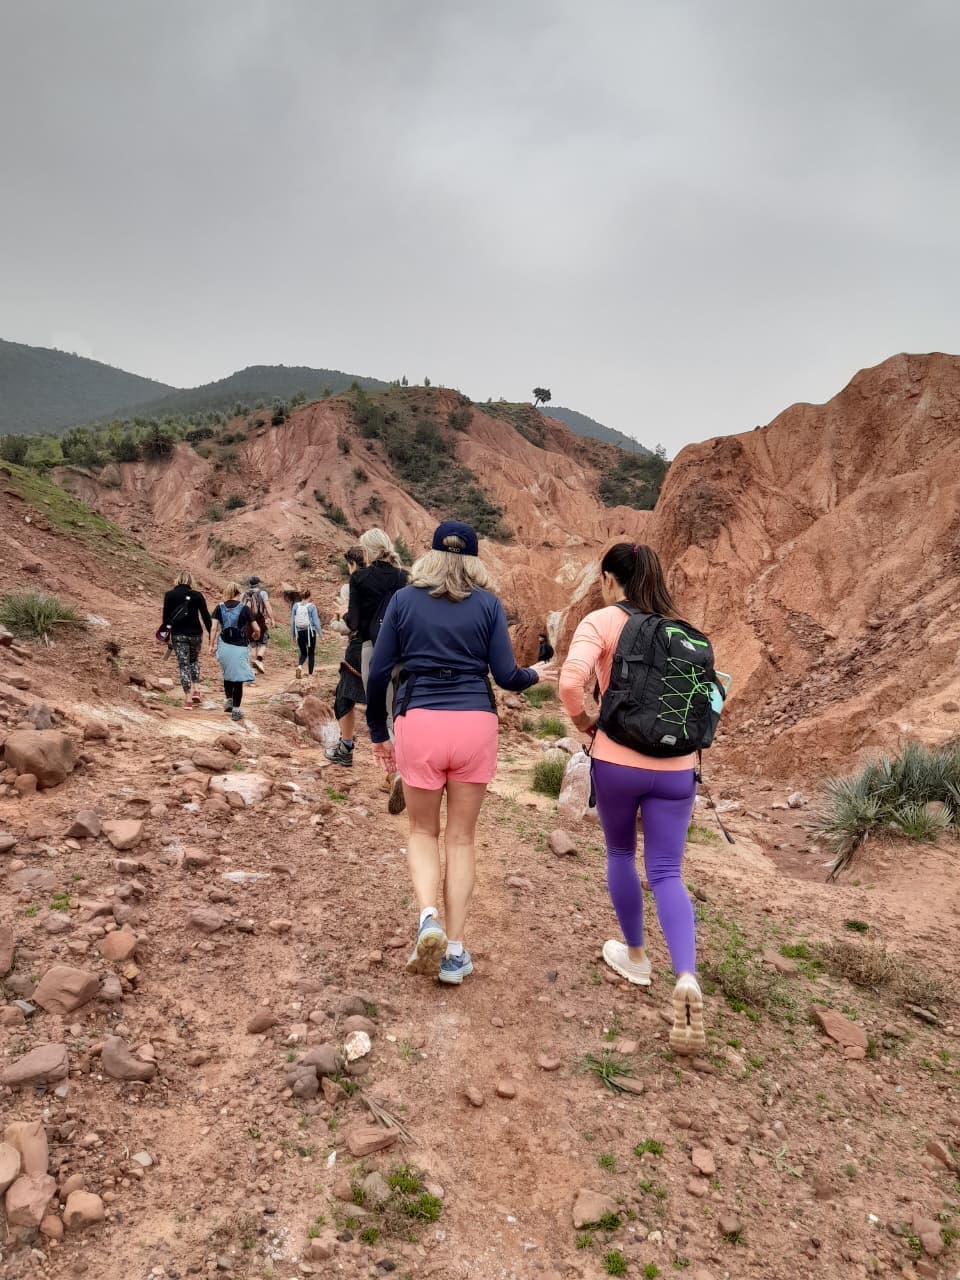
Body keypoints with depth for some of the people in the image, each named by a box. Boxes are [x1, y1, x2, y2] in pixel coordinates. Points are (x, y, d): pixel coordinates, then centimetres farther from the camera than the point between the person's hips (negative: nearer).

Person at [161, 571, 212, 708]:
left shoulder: (169, 595, 0)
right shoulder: (197, 595, -1)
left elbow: (166, 617, 1)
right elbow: (205, 616, -3)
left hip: (178, 635, -1)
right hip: (195, 633, 1)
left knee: (184, 665, 4)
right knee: (194, 661, 23)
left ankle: (188, 699, 0)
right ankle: (196, 690, 8)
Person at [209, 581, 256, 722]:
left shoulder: (220, 608, 1)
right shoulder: (244, 608, -5)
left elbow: (214, 628, -3)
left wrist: (212, 645, 6)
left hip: (224, 646, 3)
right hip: (240, 647, -3)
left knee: (227, 675, 25)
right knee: (238, 679, 3)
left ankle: (229, 700, 26)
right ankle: (235, 711, 4)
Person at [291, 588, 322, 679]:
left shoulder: (296, 606, 0)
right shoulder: (312, 606, -9)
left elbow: (292, 621, 5)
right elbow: (316, 621, -8)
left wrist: (293, 634, 15)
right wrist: (320, 632, 2)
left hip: (299, 632, 3)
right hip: (310, 631, -3)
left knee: (303, 653, 16)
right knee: (311, 653, 12)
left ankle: (299, 666, -12)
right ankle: (310, 673, 13)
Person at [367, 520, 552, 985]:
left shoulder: (403, 599, 5)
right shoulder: (489, 604, 4)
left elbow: (378, 672, 3)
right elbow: (506, 676, 0)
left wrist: (378, 732, 15)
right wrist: (534, 675, 23)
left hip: (419, 723, 0)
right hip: (475, 724, 1)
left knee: (423, 831, 18)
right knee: (461, 837, 12)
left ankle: (428, 917, -5)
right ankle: (454, 951, 14)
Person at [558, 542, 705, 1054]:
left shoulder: (601, 622, -5)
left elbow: (570, 681, -20)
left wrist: (582, 719, -2)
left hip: (618, 761, -3)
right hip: (676, 766, 3)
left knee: (620, 854, 21)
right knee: (666, 873, 7)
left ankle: (635, 956, 36)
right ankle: (687, 978, -13)